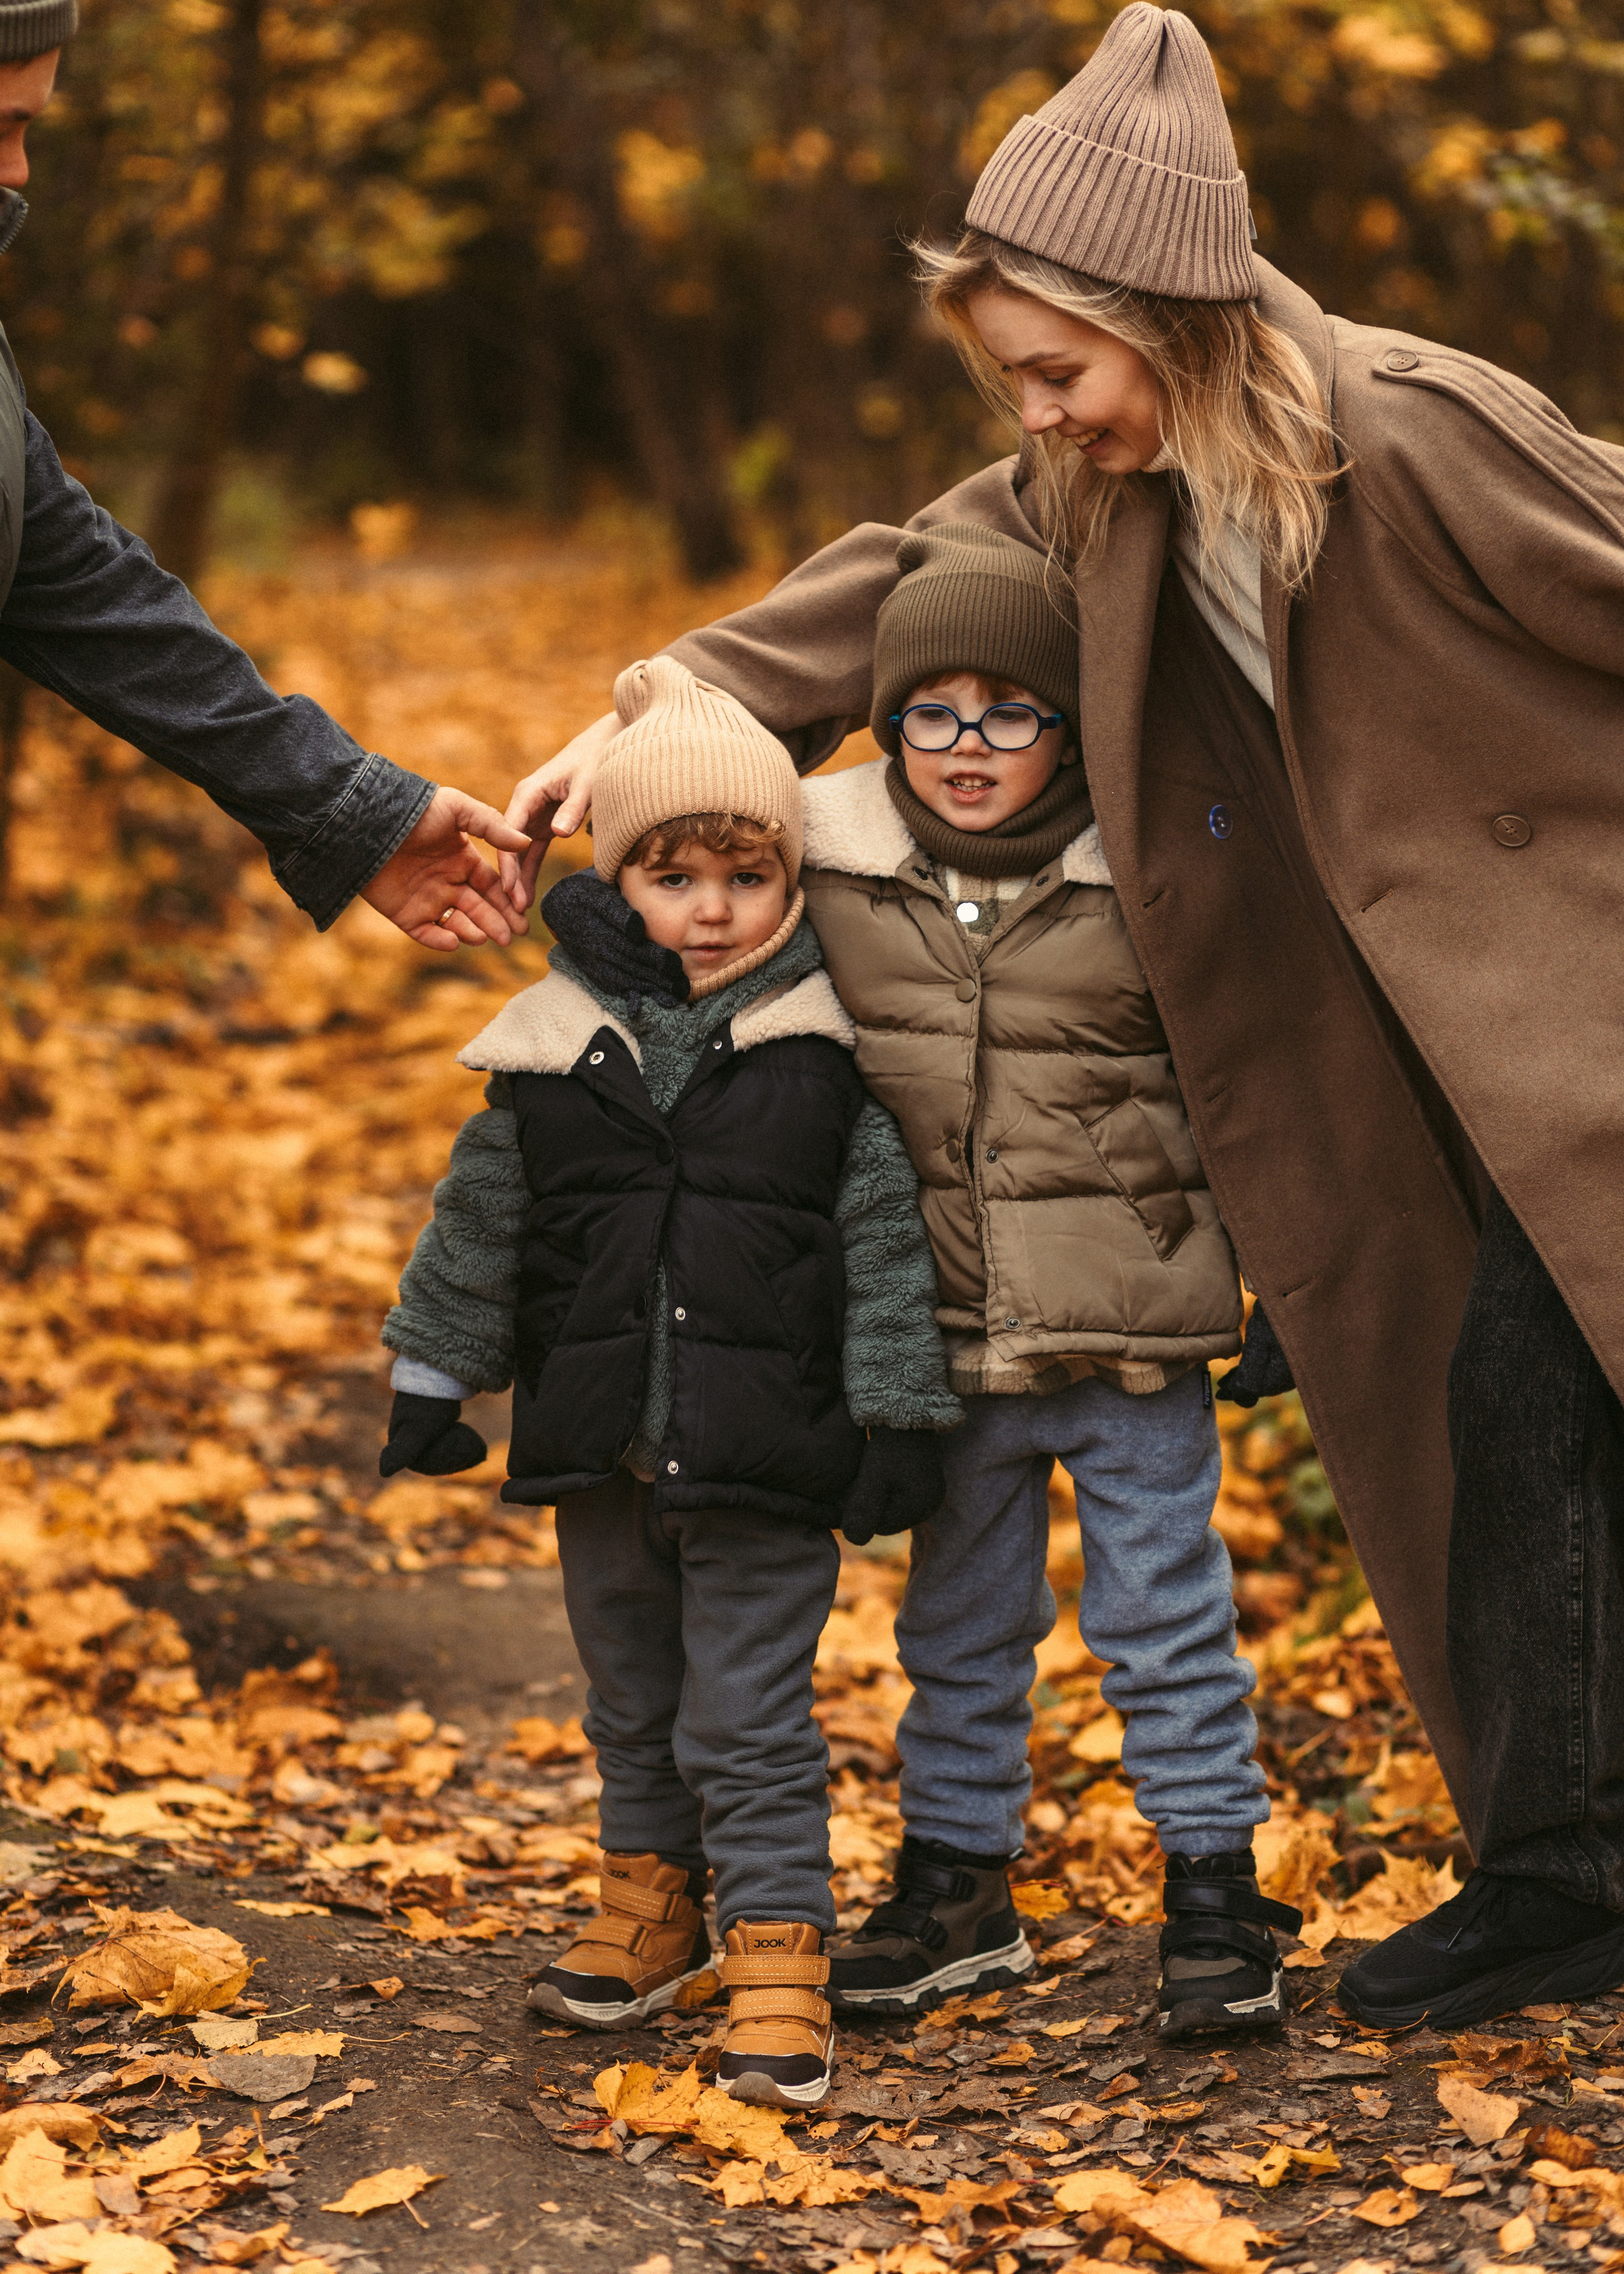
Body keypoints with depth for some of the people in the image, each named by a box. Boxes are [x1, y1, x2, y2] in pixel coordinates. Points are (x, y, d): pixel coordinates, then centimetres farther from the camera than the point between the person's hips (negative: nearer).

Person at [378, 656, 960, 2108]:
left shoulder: (830, 1053, -7)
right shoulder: (555, 1045, 0)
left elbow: (884, 1241, -3)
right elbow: (479, 1223, 10)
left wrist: (897, 1422, -5)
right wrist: (432, 1383, 13)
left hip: (765, 1452, -4)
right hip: (602, 1447, 4)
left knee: (751, 1726, -2)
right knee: (634, 1704, 20)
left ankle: (778, 1963, 5)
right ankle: (653, 1909, 38)